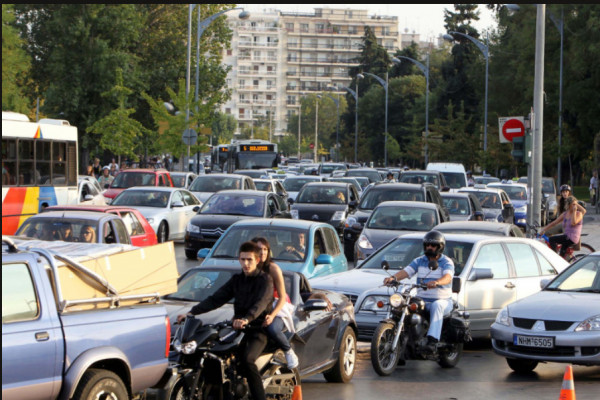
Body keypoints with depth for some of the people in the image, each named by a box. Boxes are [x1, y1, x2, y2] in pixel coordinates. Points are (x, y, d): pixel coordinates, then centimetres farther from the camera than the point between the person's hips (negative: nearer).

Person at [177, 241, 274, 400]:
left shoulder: (265, 280, -4)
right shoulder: (236, 279, 16)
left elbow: (261, 303, -23)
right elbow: (216, 299, 12)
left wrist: (246, 319, -43)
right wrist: (192, 312, -2)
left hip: (258, 329, -6)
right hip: (238, 328, 6)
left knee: (247, 359, -31)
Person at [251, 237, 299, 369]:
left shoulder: (273, 268, -13)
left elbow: (282, 297, -14)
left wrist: (272, 315, -29)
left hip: (277, 306, -4)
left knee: (272, 329, -34)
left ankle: (289, 352, -8)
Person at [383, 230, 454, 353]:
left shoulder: (447, 262, 0)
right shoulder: (419, 261, 14)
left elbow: (448, 277, -21)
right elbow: (406, 271, 0)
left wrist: (436, 282, -45)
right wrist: (393, 277, -23)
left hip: (443, 300, -4)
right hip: (422, 300, 4)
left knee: (437, 306, -39)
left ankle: (432, 341, -50)